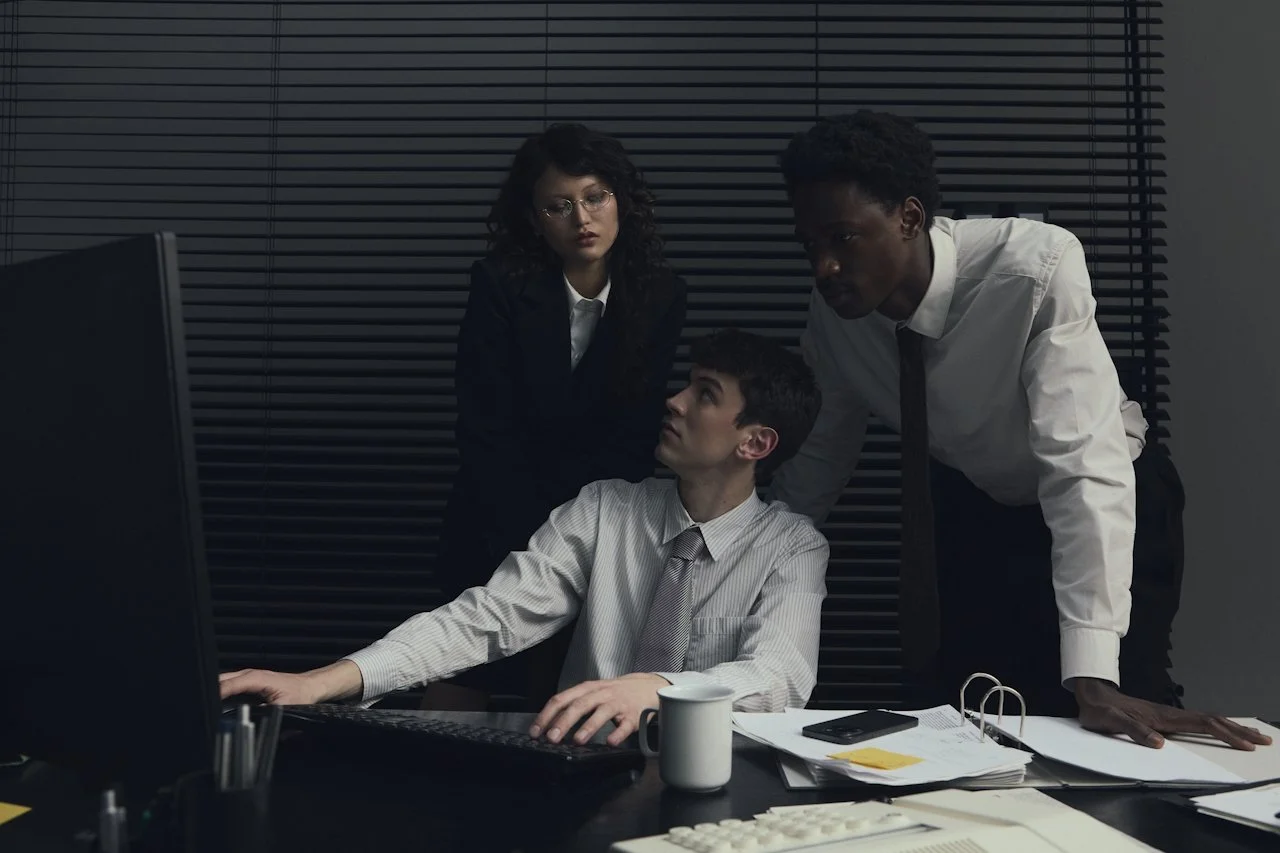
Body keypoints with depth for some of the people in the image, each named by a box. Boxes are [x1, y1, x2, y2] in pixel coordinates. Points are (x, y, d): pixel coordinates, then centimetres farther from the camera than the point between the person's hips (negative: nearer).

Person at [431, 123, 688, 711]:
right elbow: (485, 431, -13)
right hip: (496, 525, -1)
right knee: (462, 689, 2)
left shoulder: (660, 296, -5)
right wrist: (532, 548, -15)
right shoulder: (501, 285, -12)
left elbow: (634, 438, -5)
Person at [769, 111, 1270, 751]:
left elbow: (1085, 461, -41)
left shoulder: (1035, 270, -35)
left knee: (1088, 734, -9)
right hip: (968, 507, 4)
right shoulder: (834, 308, -19)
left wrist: (1093, 680, -47)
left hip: (1106, 505, -3)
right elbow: (817, 454, -6)